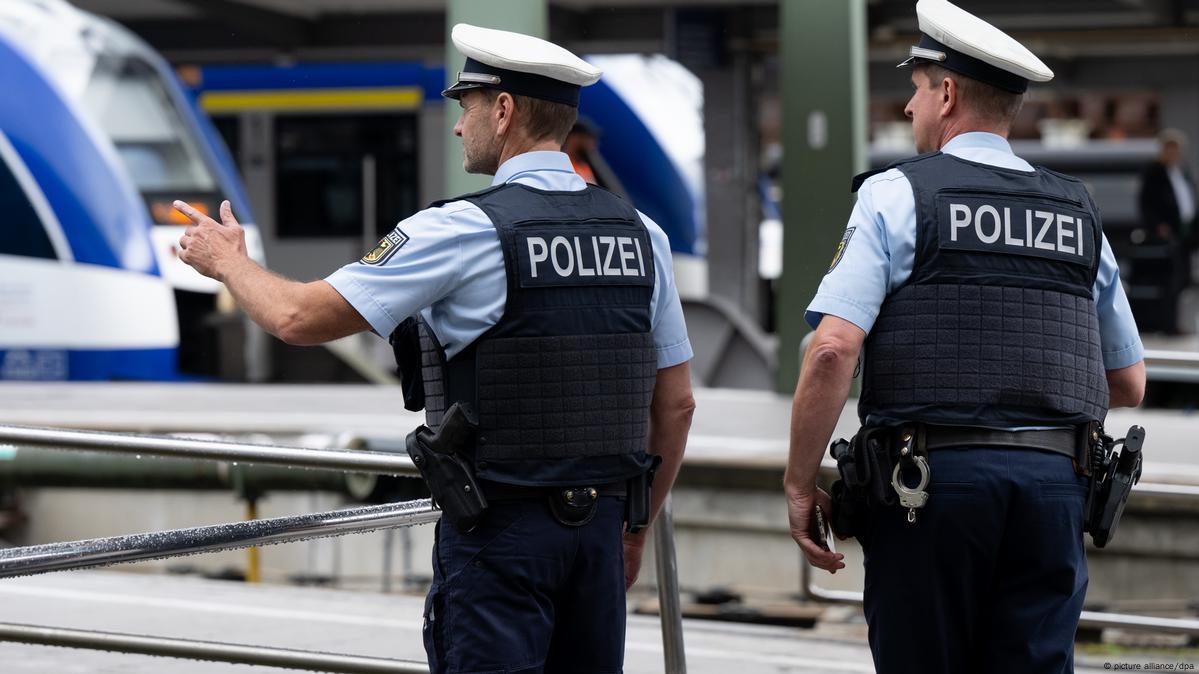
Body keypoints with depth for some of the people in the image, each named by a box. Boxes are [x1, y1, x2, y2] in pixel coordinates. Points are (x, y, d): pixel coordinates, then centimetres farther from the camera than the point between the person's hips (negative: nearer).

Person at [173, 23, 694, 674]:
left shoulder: (460, 231, -11)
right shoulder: (642, 234, 6)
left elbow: (301, 317, -9)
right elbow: (675, 404, 11)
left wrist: (227, 259, 11)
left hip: (500, 530, -5)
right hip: (599, 524, 6)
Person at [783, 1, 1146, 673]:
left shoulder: (896, 196, 0)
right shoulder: (1080, 215, 14)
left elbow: (834, 349, -12)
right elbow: (1129, 383, 21)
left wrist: (800, 482, -5)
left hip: (930, 476, -3)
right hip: (1053, 484, 3)